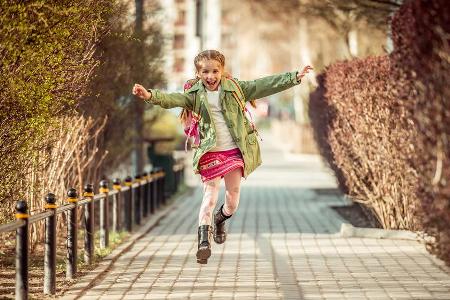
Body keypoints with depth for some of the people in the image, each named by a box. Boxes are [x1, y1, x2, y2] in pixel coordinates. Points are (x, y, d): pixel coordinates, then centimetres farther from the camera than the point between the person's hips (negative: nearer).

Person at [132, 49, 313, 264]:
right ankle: (204, 240, -11)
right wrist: (150, 96, -38)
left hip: (235, 151, 2)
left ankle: (220, 219, 43)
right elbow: (172, 99, -18)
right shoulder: (195, 95, -2)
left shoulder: (234, 88, 2)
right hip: (210, 152, -2)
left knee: (233, 200, 10)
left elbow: (265, 86, 3)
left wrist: (294, 77, -1)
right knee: (210, 196, -12)